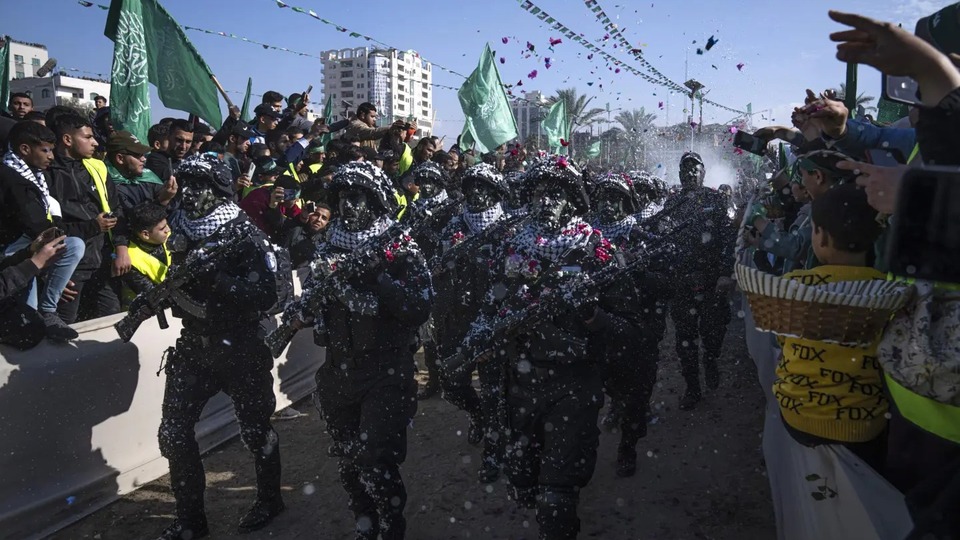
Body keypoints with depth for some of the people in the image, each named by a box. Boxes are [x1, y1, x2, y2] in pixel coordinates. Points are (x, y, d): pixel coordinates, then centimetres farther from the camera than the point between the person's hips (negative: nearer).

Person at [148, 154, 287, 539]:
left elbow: (265, 294, -22)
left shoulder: (244, 236, -14)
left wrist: (215, 280, -32)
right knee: (174, 432, 4)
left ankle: (269, 500, 34)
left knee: (254, 429, 10)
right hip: (192, 347, 6)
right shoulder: (181, 230, 5)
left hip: (239, 348, -6)